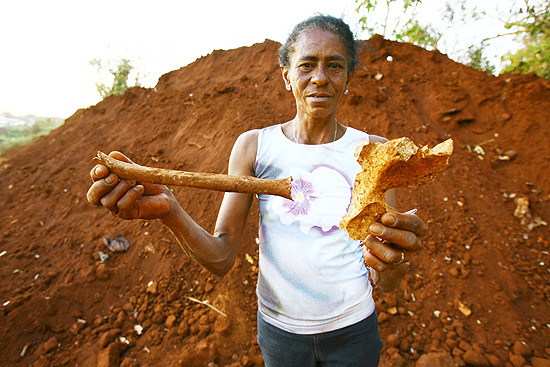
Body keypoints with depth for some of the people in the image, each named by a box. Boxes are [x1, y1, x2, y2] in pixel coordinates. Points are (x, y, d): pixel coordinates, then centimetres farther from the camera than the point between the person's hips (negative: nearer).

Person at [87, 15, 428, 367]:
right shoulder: (253, 146, -11)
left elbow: (387, 283, -13)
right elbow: (221, 259, -13)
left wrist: (392, 262, -35)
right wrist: (169, 210, -30)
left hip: (352, 330, 1)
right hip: (279, 327, 0)